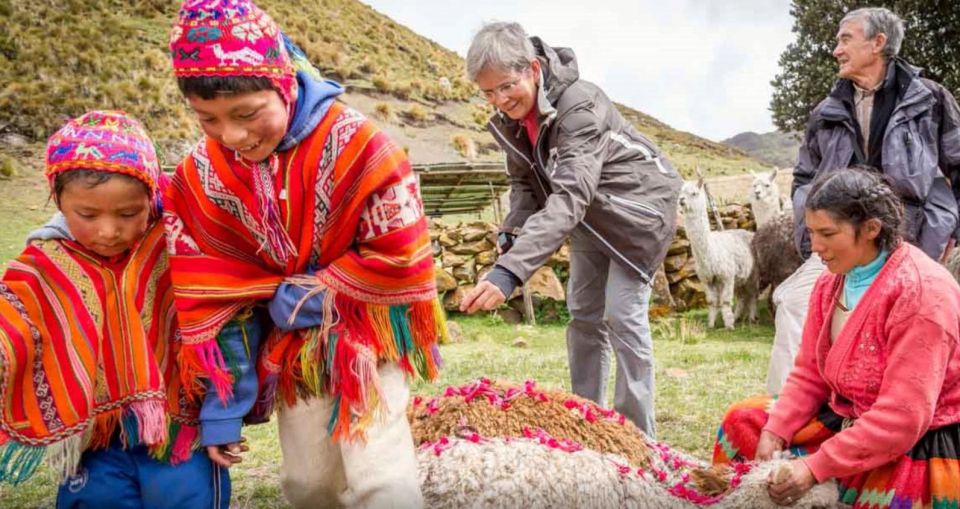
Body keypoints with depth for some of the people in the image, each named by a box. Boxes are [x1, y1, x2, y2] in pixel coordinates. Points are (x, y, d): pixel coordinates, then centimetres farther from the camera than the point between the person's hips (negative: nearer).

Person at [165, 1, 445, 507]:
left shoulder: (354, 143, -24)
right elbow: (212, 300, -5)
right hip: (293, 343, 4)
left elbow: (399, 260, -22)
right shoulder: (200, 177, -10)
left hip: (368, 331, -4)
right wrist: (222, 405, -4)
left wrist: (303, 296, -17)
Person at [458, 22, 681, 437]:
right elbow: (524, 181, 1)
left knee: (623, 316, -11)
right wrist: (511, 234, -20)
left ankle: (637, 435, -1)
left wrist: (510, 271, -57)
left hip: (636, 206, -8)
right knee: (583, 315, 11)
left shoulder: (579, 106, -35)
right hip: (591, 216, 8)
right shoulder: (508, 119, -12)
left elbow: (569, 197, -47)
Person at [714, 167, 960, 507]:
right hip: (847, 419, 8)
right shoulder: (831, 282, 2)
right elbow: (809, 375, 7)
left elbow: (902, 419, -28)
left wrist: (816, 468, -28)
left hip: (919, 447, -8)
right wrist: (775, 432, -10)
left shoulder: (922, 293, -24)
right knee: (744, 421, 7)